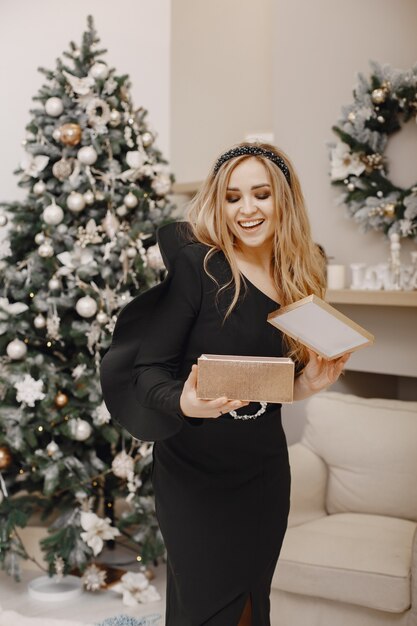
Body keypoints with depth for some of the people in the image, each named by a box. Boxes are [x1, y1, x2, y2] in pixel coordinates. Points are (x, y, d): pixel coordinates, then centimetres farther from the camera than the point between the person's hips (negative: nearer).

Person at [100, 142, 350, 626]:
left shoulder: (295, 280, 4)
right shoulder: (195, 263, -14)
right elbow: (149, 367, -15)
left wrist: (308, 384, -7)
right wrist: (184, 402, -34)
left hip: (264, 471, 5)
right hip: (193, 473, -5)